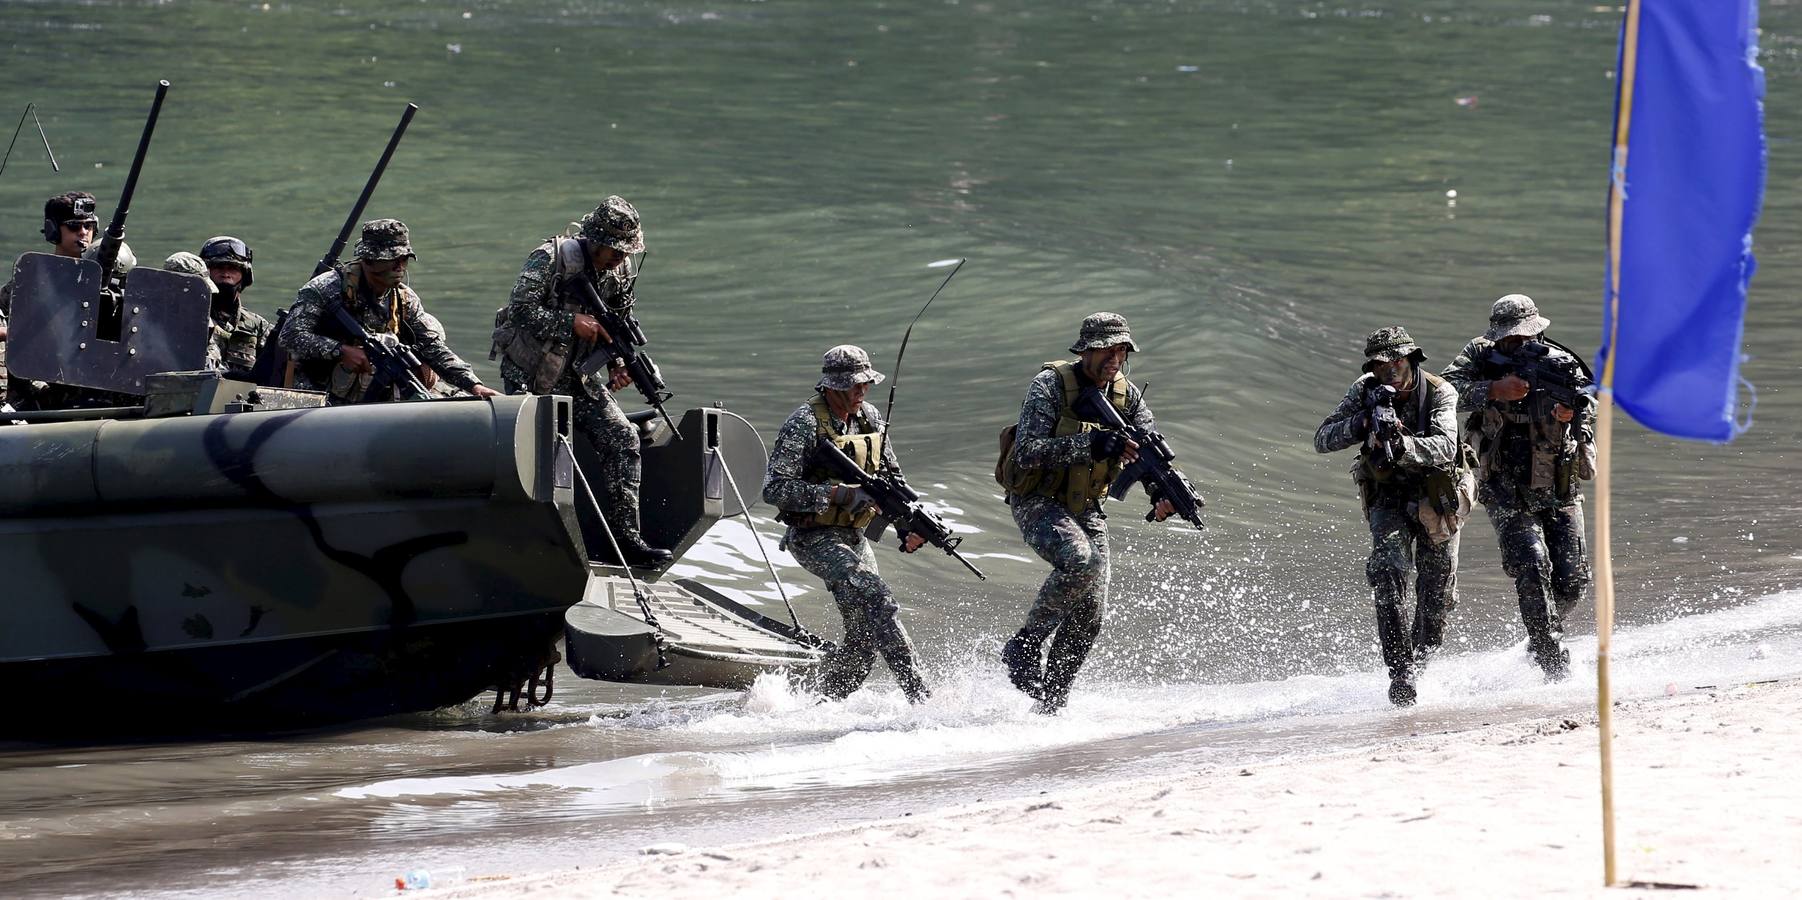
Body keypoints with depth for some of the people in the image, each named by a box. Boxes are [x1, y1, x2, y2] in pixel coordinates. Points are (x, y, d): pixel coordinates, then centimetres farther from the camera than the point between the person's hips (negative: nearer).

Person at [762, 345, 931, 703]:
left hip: (853, 535, 8)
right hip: (814, 538, -8)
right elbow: (775, 489, -19)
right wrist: (836, 493, -27)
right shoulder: (804, 424, -15)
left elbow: (891, 477, 16)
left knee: (866, 634, 3)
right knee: (876, 599, -24)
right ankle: (917, 694, -25)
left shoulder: (869, 418, 6)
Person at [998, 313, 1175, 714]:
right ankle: (1025, 647, -16)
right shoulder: (1050, 385, -18)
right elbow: (1027, 454, -27)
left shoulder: (1126, 395, 1)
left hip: (1085, 508, 6)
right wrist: (1090, 445, -38)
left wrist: (1164, 494, -27)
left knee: (1089, 614, -2)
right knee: (1080, 560, -34)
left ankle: (1050, 704, 13)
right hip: (1037, 502, -6)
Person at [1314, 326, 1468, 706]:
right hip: (1389, 499, 0)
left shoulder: (1439, 393, -19)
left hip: (1437, 497, 0)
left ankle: (1421, 659, 33)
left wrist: (1401, 445, -52)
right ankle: (1400, 670, -27)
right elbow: (1322, 440, -15)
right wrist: (1362, 424, -33)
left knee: (1437, 592, 6)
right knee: (1387, 572, -24)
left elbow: (1444, 448, -34)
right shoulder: (1366, 392, -11)